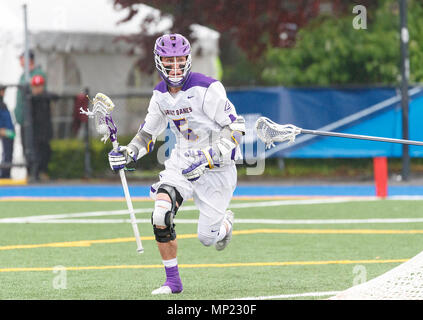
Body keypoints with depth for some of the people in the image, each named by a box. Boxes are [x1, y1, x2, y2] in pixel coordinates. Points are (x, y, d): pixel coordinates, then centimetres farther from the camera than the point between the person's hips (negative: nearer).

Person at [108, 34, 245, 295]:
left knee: (207, 238, -2)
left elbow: (236, 128, -20)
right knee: (161, 218, -19)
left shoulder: (207, 88, -19)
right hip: (182, 161, 5)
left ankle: (225, 222, 37)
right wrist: (128, 153, -2)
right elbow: (148, 132, 17)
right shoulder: (160, 95, 2)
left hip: (217, 167, -5)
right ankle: (173, 281, -3)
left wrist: (208, 158, -29)